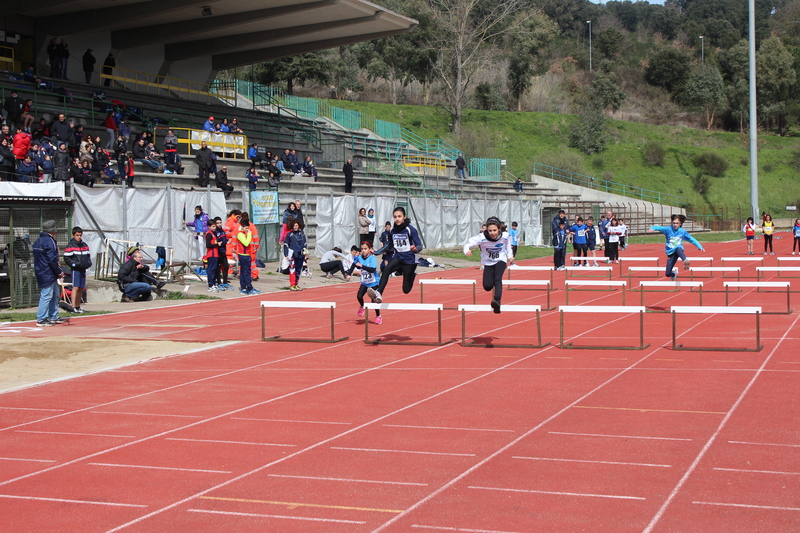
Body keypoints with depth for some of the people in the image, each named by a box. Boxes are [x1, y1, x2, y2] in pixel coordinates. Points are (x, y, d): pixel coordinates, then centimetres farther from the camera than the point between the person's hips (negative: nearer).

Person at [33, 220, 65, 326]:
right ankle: (41, 320, -8)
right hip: (48, 274, -10)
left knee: (54, 295, 18)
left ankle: (53, 317, 24)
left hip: (41, 273, 10)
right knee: (46, 296, -8)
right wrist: (59, 272, -11)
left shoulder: (38, 241, 15)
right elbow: (52, 260, -20)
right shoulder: (49, 241, -15)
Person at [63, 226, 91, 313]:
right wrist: (75, 264, -18)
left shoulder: (85, 245, 14)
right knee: (75, 287, -12)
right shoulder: (70, 246, -7)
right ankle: (73, 307, -15)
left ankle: (78, 306, 19)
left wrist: (88, 263, 4)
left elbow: (88, 256, 23)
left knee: (81, 288, 10)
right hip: (75, 270, -7)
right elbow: (67, 258, -9)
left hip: (83, 269, 7)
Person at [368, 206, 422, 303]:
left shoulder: (411, 229, -14)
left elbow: (420, 246, -16)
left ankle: (413, 274, 37)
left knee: (406, 290, 4)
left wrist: (415, 249, -40)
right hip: (398, 257, 3)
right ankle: (379, 294, -43)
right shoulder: (393, 230, 0)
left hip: (409, 259, -3)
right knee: (386, 269, -30)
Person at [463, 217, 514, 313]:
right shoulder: (482, 238, -27)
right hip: (488, 263, 1)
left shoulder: (505, 236, -19)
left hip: (500, 261, -1)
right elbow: (469, 244, -26)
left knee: (497, 279, -27)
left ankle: (497, 301, -41)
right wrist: (467, 251, -48)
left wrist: (510, 256, 10)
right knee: (487, 286, -6)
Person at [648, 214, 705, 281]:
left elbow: (692, 239, 12)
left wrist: (700, 247, 10)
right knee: (668, 274, -2)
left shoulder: (682, 232, 2)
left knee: (678, 249, -41)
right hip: (671, 252, 1)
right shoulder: (668, 229, -3)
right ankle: (674, 274, 35)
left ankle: (685, 260, -67)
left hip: (679, 249, -1)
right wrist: (653, 229, -39)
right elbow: (659, 228, -17)